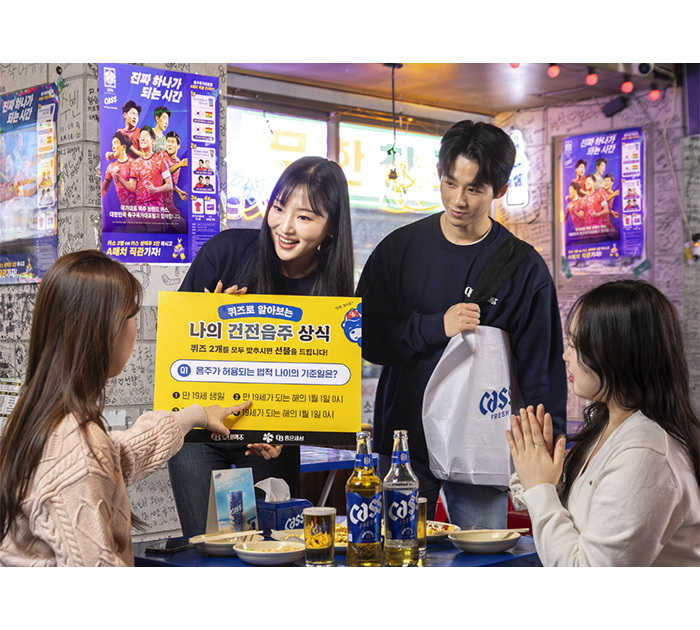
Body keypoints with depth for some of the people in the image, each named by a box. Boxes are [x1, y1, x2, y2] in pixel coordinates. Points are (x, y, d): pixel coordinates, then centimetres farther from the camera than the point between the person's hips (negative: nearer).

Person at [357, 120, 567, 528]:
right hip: (402, 447, 2)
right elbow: (366, 337, 2)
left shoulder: (525, 269, -3)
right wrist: (436, 327, -12)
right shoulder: (399, 249, 3)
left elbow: (543, 374, -1)